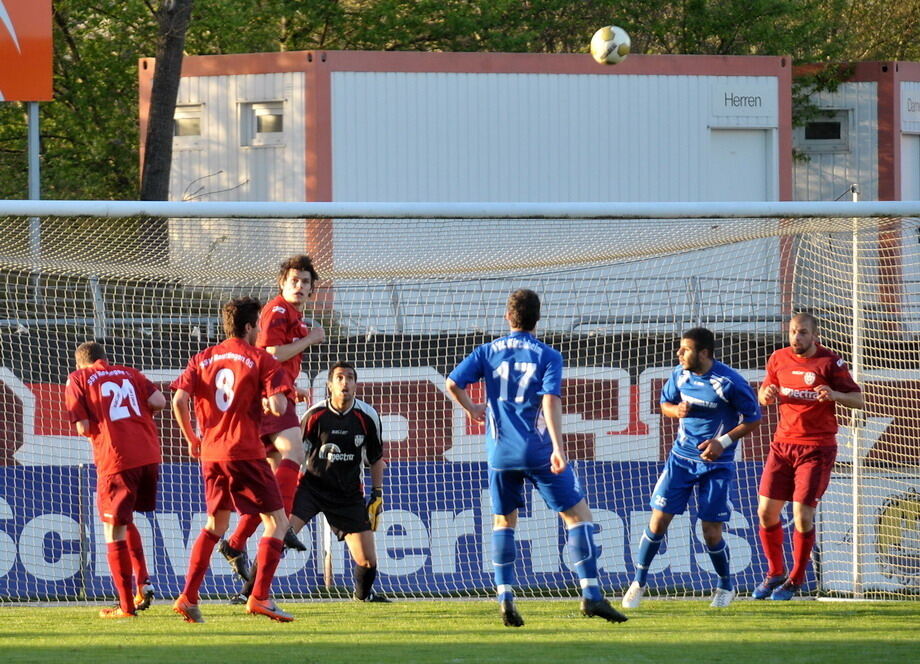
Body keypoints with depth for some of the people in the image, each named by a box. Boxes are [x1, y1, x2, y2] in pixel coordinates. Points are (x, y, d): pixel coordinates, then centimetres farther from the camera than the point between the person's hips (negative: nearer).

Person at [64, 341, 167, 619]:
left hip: (115, 459, -5)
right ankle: (143, 582, 13)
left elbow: (83, 428, -3)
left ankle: (126, 605, 3)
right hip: (149, 455, 5)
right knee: (125, 521, 25)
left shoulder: (77, 379, 6)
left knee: (114, 530, 3)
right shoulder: (128, 373, 17)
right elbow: (159, 401, 4)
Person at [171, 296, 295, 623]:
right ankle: (260, 597, -11)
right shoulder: (261, 360, -3)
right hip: (245, 453, -6)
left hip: (211, 454, 6)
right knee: (277, 522, 1)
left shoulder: (202, 359, 11)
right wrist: (267, 402, 11)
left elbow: (179, 401, 1)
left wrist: (192, 439, 15)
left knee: (216, 525, 21)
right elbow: (278, 407, -13)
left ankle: (188, 597, 12)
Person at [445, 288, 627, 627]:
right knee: (578, 514, 2)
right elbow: (550, 400, -14)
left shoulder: (488, 352, 6)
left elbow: (453, 384, 0)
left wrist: (471, 409, 20)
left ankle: (505, 598, 4)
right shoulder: (547, 356, -2)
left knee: (503, 522, 16)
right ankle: (591, 594, -8)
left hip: (501, 452, 3)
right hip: (539, 452, -3)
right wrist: (558, 448, -21)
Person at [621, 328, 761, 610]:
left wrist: (724, 441, -19)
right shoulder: (680, 375, -1)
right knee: (659, 518, -3)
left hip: (716, 463, -4)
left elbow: (753, 419, -8)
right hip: (681, 457, 4)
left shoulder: (729, 382, -17)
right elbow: (665, 404, 15)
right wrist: (677, 410, -9)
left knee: (711, 531, -4)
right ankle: (638, 582, 12)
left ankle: (726, 586, 21)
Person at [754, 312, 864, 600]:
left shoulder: (830, 362, -8)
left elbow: (859, 400, -7)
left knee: (803, 516, -9)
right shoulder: (779, 359, 5)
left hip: (817, 448, -5)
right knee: (766, 511, 2)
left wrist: (834, 395, -27)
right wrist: (767, 394, -7)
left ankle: (796, 579, 9)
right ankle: (775, 573, 22)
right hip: (783, 444, 5)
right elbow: (762, 395, 18)